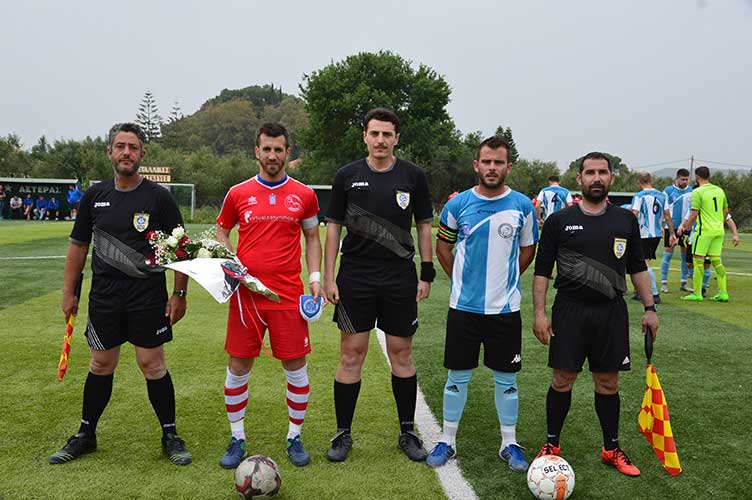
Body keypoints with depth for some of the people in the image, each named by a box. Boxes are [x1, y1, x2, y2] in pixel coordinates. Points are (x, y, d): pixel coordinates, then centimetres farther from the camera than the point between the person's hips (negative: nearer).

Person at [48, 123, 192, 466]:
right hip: (104, 297, 3)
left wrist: (179, 294, -6)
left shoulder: (157, 196, -5)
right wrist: (69, 291, 10)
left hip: (149, 297, -3)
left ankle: (170, 436, 17)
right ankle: (86, 435, 29)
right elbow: (78, 244, 13)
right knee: (101, 366, 13)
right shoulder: (95, 195, 5)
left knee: (153, 366, 1)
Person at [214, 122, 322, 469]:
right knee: (238, 367, 5)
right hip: (245, 295, 0)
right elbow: (221, 231, 16)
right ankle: (237, 440, 21)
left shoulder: (304, 194, 5)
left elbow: (312, 237, 14)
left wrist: (315, 276, 2)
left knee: (295, 368, 4)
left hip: (288, 296, 0)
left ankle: (295, 437, 22)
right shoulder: (238, 193, 4)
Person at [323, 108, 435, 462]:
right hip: (355, 277, 0)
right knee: (351, 354, 3)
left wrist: (426, 274, 1)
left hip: (400, 279, 1)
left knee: (401, 353, 8)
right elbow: (333, 228, 5)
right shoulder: (347, 176, 3)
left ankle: (407, 432, 22)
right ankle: (343, 433, 16)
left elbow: (424, 226, 8)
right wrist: (328, 277, -2)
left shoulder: (413, 177, 4)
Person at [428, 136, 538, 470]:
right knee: (457, 375, 8)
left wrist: (505, 280, 8)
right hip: (464, 306, 0)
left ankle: (510, 443, 24)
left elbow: (528, 250, 11)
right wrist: (460, 279, 7)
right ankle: (447, 441, 22)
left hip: (505, 307, 0)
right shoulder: (458, 204, -3)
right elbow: (443, 246, 10)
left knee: (506, 379, 9)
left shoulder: (522, 205, -2)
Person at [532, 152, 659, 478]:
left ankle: (611, 449, 24)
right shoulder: (559, 221, 0)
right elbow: (542, 270, 1)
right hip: (569, 311, -2)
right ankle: (552, 444, 20)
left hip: (611, 313, 2)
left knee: (608, 382, 10)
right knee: (562, 380, 3)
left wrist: (649, 308, 8)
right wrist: (539, 312, -6)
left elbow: (637, 268, 14)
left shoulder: (626, 221, 8)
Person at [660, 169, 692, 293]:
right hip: (671, 228, -3)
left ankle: (683, 283, 16)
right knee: (668, 255, -1)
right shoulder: (668, 191, -5)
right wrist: (672, 232, -11)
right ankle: (664, 283, 6)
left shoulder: (692, 191, 4)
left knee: (686, 255, 7)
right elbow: (666, 213, -6)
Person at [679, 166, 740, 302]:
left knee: (698, 260, -1)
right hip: (719, 231, 7)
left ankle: (697, 293, 0)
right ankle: (723, 293, 9)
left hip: (705, 231, -7)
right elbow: (725, 212, 18)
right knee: (716, 260, 11)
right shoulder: (719, 190, 11)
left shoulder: (698, 192, -10)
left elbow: (694, 215, -13)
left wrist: (686, 228, 1)